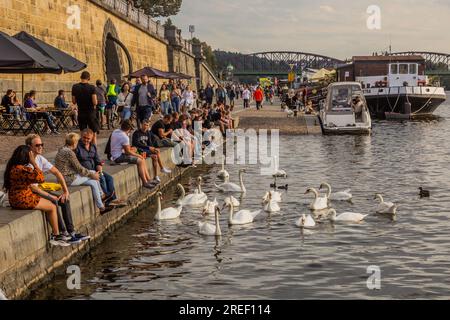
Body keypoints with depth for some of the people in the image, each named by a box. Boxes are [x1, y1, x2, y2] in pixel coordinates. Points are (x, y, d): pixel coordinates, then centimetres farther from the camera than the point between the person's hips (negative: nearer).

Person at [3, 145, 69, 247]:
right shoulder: (21, 169, -25)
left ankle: (54, 235, 17)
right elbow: (41, 178, -22)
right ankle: (56, 236, 12)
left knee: (49, 205, 17)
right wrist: (33, 162, -19)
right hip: (23, 200, -10)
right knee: (52, 207, 2)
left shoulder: (13, 167, 8)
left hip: (16, 199, 10)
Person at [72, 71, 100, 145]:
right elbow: (95, 102, -18)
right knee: (94, 134, 3)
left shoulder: (75, 87, -1)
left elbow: (74, 102, 4)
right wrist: (96, 102, 4)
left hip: (81, 113, 3)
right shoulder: (92, 88, -12)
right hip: (90, 113, -3)